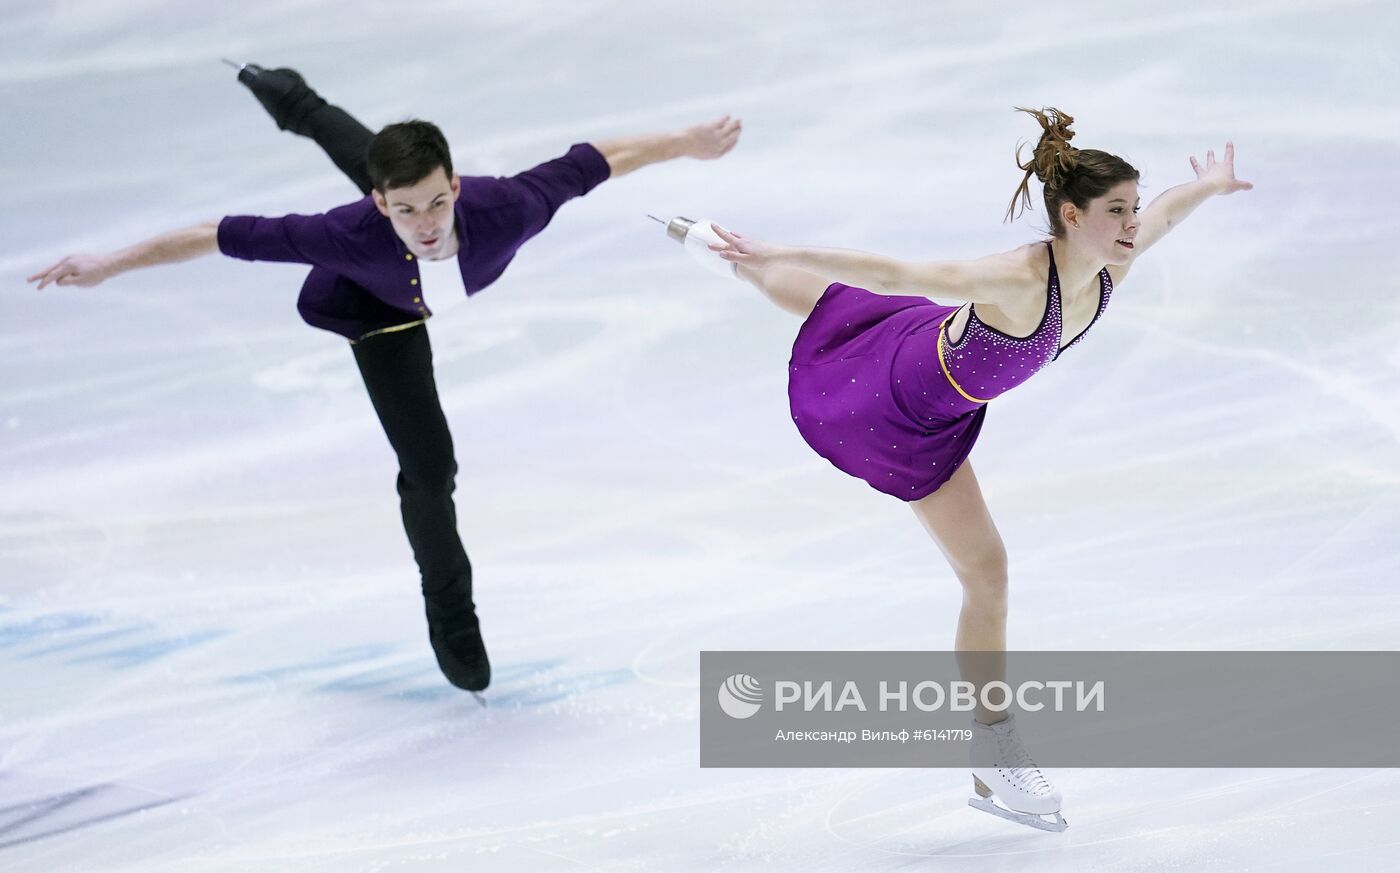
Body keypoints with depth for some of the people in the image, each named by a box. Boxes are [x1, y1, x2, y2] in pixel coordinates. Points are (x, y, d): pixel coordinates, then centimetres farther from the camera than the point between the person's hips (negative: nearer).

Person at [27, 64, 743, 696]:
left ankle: (298, 104, 69)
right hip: (379, 313, -3)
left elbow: (596, 160, -33)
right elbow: (223, 236, -41)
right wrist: (108, 265, -38)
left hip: (450, 277, 3)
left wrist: (689, 142, -22)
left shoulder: (503, 209, -49)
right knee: (428, 469, -6)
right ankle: (451, 621, 21)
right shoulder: (354, 235, -50)